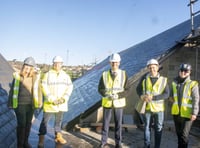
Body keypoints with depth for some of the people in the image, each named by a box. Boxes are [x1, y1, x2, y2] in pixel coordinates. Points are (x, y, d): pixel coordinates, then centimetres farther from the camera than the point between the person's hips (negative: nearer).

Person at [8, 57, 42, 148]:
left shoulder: (35, 77, -3)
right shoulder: (17, 76, -7)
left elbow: (38, 91, 2)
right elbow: (12, 90, 0)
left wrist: (39, 103, -1)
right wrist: (10, 103, 1)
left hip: (30, 104, 3)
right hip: (20, 104, -2)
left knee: (28, 124, 12)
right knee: (21, 124, -2)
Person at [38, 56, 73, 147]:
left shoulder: (66, 75, 7)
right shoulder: (47, 74, -3)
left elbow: (70, 87, 2)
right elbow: (44, 87, -10)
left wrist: (64, 98, -12)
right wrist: (52, 99, -17)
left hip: (61, 103, 3)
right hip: (49, 103, -3)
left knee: (59, 120, 15)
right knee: (45, 121, 1)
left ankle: (58, 136, 29)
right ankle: (41, 139, 10)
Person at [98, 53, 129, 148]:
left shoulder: (124, 74, -5)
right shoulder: (104, 75, -2)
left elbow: (126, 89, -6)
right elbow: (100, 89, -1)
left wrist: (117, 96, -22)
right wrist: (107, 95, -20)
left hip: (119, 102, -1)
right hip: (107, 102, 1)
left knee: (118, 123, 8)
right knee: (105, 123, 11)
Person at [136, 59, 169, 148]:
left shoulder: (163, 80, -5)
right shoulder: (144, 78, -1)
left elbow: (166, 94, -11)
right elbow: (138, 89, 8)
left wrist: (153, 98, -21)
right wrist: (141, 96, -14)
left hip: (158, 108, -1)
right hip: (147, 107, 1)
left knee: (158, 129, 10)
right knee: (147, 127, 12)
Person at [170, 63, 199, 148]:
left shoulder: (193, 84, -9)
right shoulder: (175, 83, 7)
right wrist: (171, 97, 10)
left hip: (187, 114, -5)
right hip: (176, 113, 5)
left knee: (184, 135, -4)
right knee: (179, 133, 17)